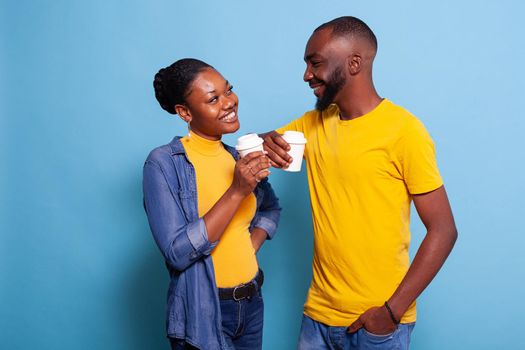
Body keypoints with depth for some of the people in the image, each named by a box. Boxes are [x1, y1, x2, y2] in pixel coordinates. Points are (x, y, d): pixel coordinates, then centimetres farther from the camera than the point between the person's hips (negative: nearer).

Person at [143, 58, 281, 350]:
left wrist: (251, 247, 0)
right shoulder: (163, 163, -15)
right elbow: (177, 253, -21)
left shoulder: (241, 158, 0)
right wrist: (236, 191, -25)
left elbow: (271, 207, 18)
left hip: (252, 302, 5)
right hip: (203, 313, -5)